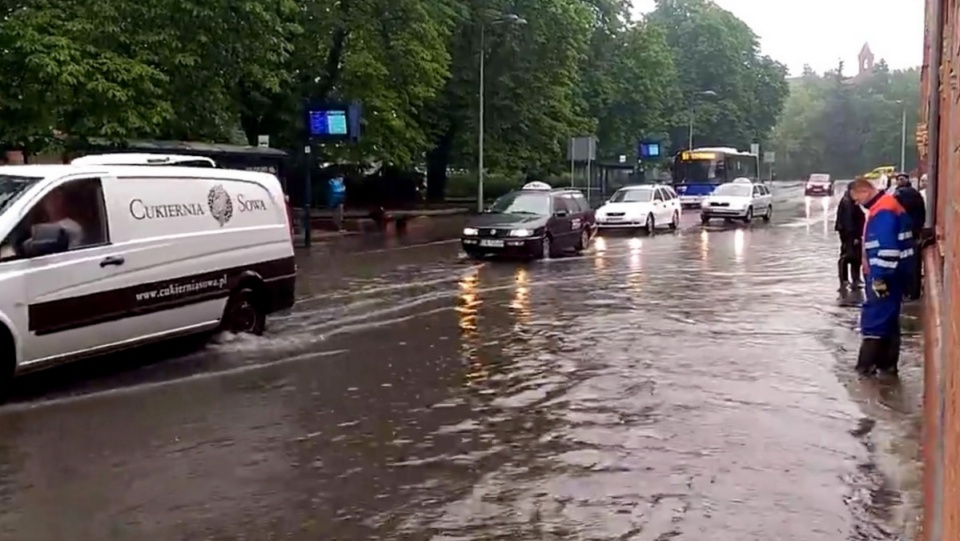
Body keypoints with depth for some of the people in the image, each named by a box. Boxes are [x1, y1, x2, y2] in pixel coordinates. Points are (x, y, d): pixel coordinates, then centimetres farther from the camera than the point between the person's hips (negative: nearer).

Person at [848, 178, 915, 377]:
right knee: (888, 318, 14)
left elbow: (887, 247, -26)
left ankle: (867, 364, -2)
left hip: (885, 274, -11)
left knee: (874, 318, -6)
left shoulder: (883, 211, -19)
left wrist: (879, 277, -23)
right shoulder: (884, 206, 15)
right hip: (891, 272, 11)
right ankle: (887, 363, 20)